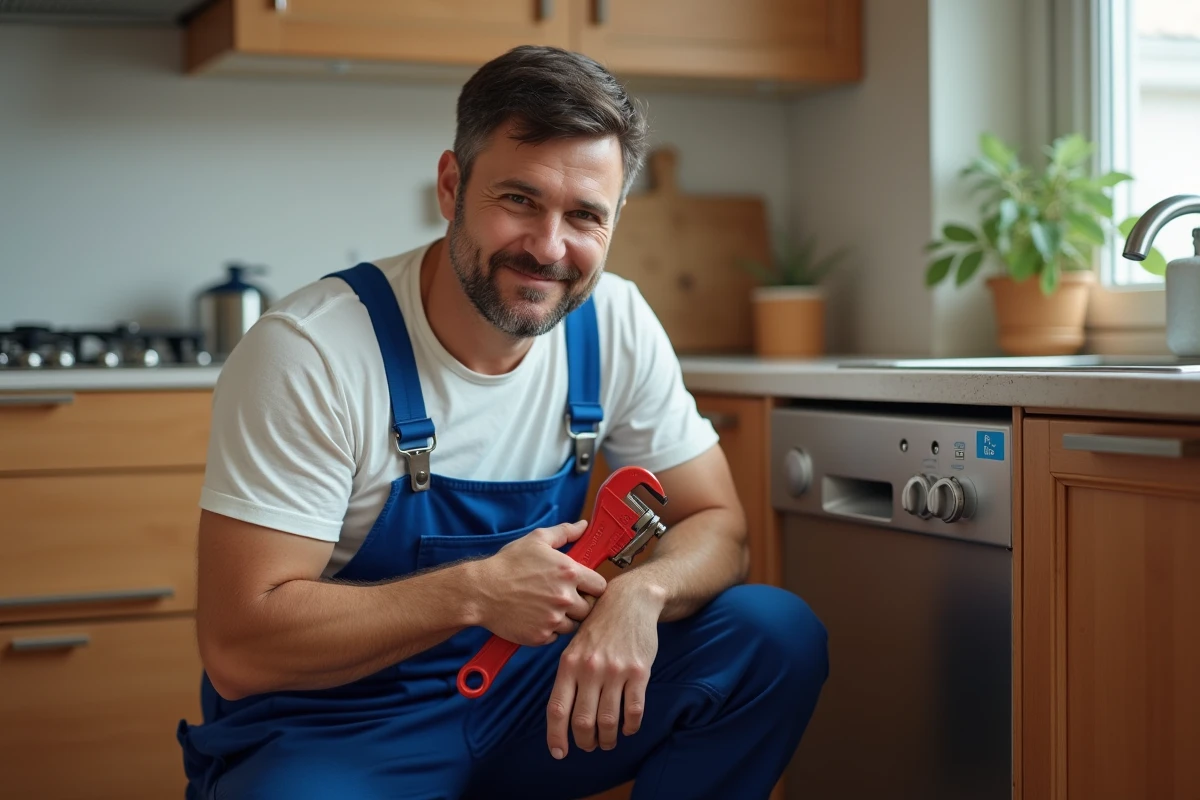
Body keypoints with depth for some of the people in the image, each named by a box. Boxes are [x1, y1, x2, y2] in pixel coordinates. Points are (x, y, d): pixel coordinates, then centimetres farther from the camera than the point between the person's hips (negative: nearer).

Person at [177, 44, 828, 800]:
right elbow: (238, 649, -20)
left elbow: (717, 525, -1)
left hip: (524, 697, 5)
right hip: (326, 732, -5)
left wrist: (640, 591, -24)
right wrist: (477, 592, -27)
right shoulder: (309, 351, -20)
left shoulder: (614, 324, -5)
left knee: (778, 636, -13)